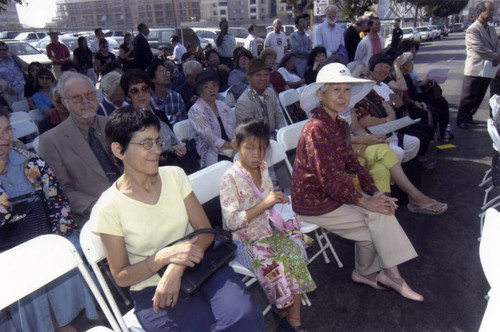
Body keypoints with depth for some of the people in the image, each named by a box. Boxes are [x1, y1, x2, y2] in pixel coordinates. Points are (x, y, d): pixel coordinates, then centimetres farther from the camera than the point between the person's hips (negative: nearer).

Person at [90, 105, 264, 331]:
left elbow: (205, 232, 0)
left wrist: (176, 268, -17)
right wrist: (164, 256, -21)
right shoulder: (108, 209, -8)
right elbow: (121, 277, -3)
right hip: (151, 287, -3)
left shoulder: (174, 175, 2)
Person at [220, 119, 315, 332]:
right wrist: (264, 204, -31)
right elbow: (231, 222, -25)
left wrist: (278, 200, 1)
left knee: (295, 251, -16)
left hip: (268, 232, 6)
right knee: (273, 266, -25)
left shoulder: (262, 168, 4)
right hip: (244, 241, -6)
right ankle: (281, 310, 6)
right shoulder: (230, 179, -18)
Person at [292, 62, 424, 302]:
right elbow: (331, 180, -26)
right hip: (314, 203, -8)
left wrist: (374, 192, -2)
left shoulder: (339, 124, 6)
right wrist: (364, 201, -15)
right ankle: (365, 272, 19)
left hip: (333, 193, 8)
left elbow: (352, 164, 9)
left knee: (382, 210, -1)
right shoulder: (316, 129, -25)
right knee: (376, 217, -5)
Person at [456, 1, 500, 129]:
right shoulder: (472, 30, -12)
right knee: (468, 98, -1)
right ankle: (461, 120, 11)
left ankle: (468, 117, 27)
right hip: (475, 70, -8)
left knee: (478, 98, 14)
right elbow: (479, 48, -20)